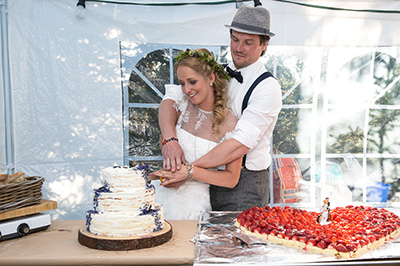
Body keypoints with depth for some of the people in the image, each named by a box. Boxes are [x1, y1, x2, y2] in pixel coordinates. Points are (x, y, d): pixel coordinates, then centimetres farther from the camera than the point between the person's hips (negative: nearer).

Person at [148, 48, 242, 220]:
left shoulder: (230, 123, -9)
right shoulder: (182, 102, 1)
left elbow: (231, 179, -6)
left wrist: (189, 171, -16)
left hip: (196, 194, -3)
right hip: (166, 187, 3)